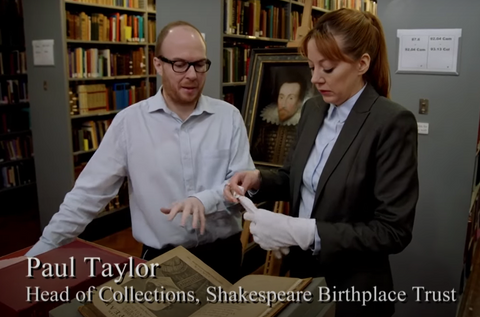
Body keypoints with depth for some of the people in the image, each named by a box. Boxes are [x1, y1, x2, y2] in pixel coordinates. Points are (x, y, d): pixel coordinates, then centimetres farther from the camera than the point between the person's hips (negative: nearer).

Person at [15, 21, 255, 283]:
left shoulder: (229, 117, -5)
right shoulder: (129, 121, -8)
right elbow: (89, 193, -6)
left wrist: (204, 200, -25)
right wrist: (40, 253, -7)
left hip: (222, 254, 1)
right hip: (161, 259, -1)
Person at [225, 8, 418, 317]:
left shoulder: (393, 122, -19)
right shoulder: (313, 109, 0)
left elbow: (394, 231, -21)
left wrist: (304, 232, -29)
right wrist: (258, 180, -9)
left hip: (353, 287, -5)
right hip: (300, 268, 6)